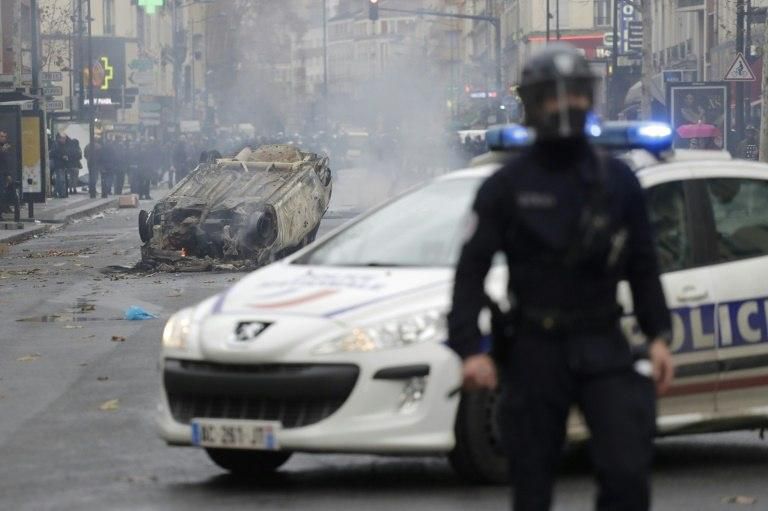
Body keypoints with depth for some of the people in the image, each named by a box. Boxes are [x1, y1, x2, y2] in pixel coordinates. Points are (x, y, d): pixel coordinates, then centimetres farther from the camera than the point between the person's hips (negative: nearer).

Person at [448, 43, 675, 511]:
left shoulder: (617, 181, 8)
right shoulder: (507, 187, 1)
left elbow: (643, 266, 14)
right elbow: (471, 272, -2)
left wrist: (658, 336, 5)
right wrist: (470, 349, -13)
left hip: (604, 348, 1)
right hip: (535, 350, -1)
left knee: (628, 471, -12)